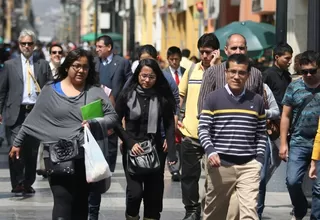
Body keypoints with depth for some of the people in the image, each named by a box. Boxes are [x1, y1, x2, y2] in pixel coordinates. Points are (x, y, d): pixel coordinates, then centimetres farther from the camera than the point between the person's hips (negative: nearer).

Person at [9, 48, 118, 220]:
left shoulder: (95, 91, 4)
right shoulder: (50, 91, 3)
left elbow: (112, 116, 1)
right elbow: (33, 120, 9)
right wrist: (17, 143, 12)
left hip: (86, 158, 2)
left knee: (81, 203, 9)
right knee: (63, 201, -11)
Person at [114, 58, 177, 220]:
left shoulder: (163, 96, -1)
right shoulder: (127, 94, -4)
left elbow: (169, 125, -1)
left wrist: (171, 152, -11)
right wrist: (130, 143, -12)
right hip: (132, 149, -1)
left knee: (154, 193, 4)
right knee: (135, 192, -13)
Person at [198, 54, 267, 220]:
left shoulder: (257, 101, 8)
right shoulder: (213, 98, 1)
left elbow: (261, 134, 13)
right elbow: (203, 129, -2)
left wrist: (259, 160, 2)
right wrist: (210, 151, -19)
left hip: (249, 165, 1)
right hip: (220, 164, -1)